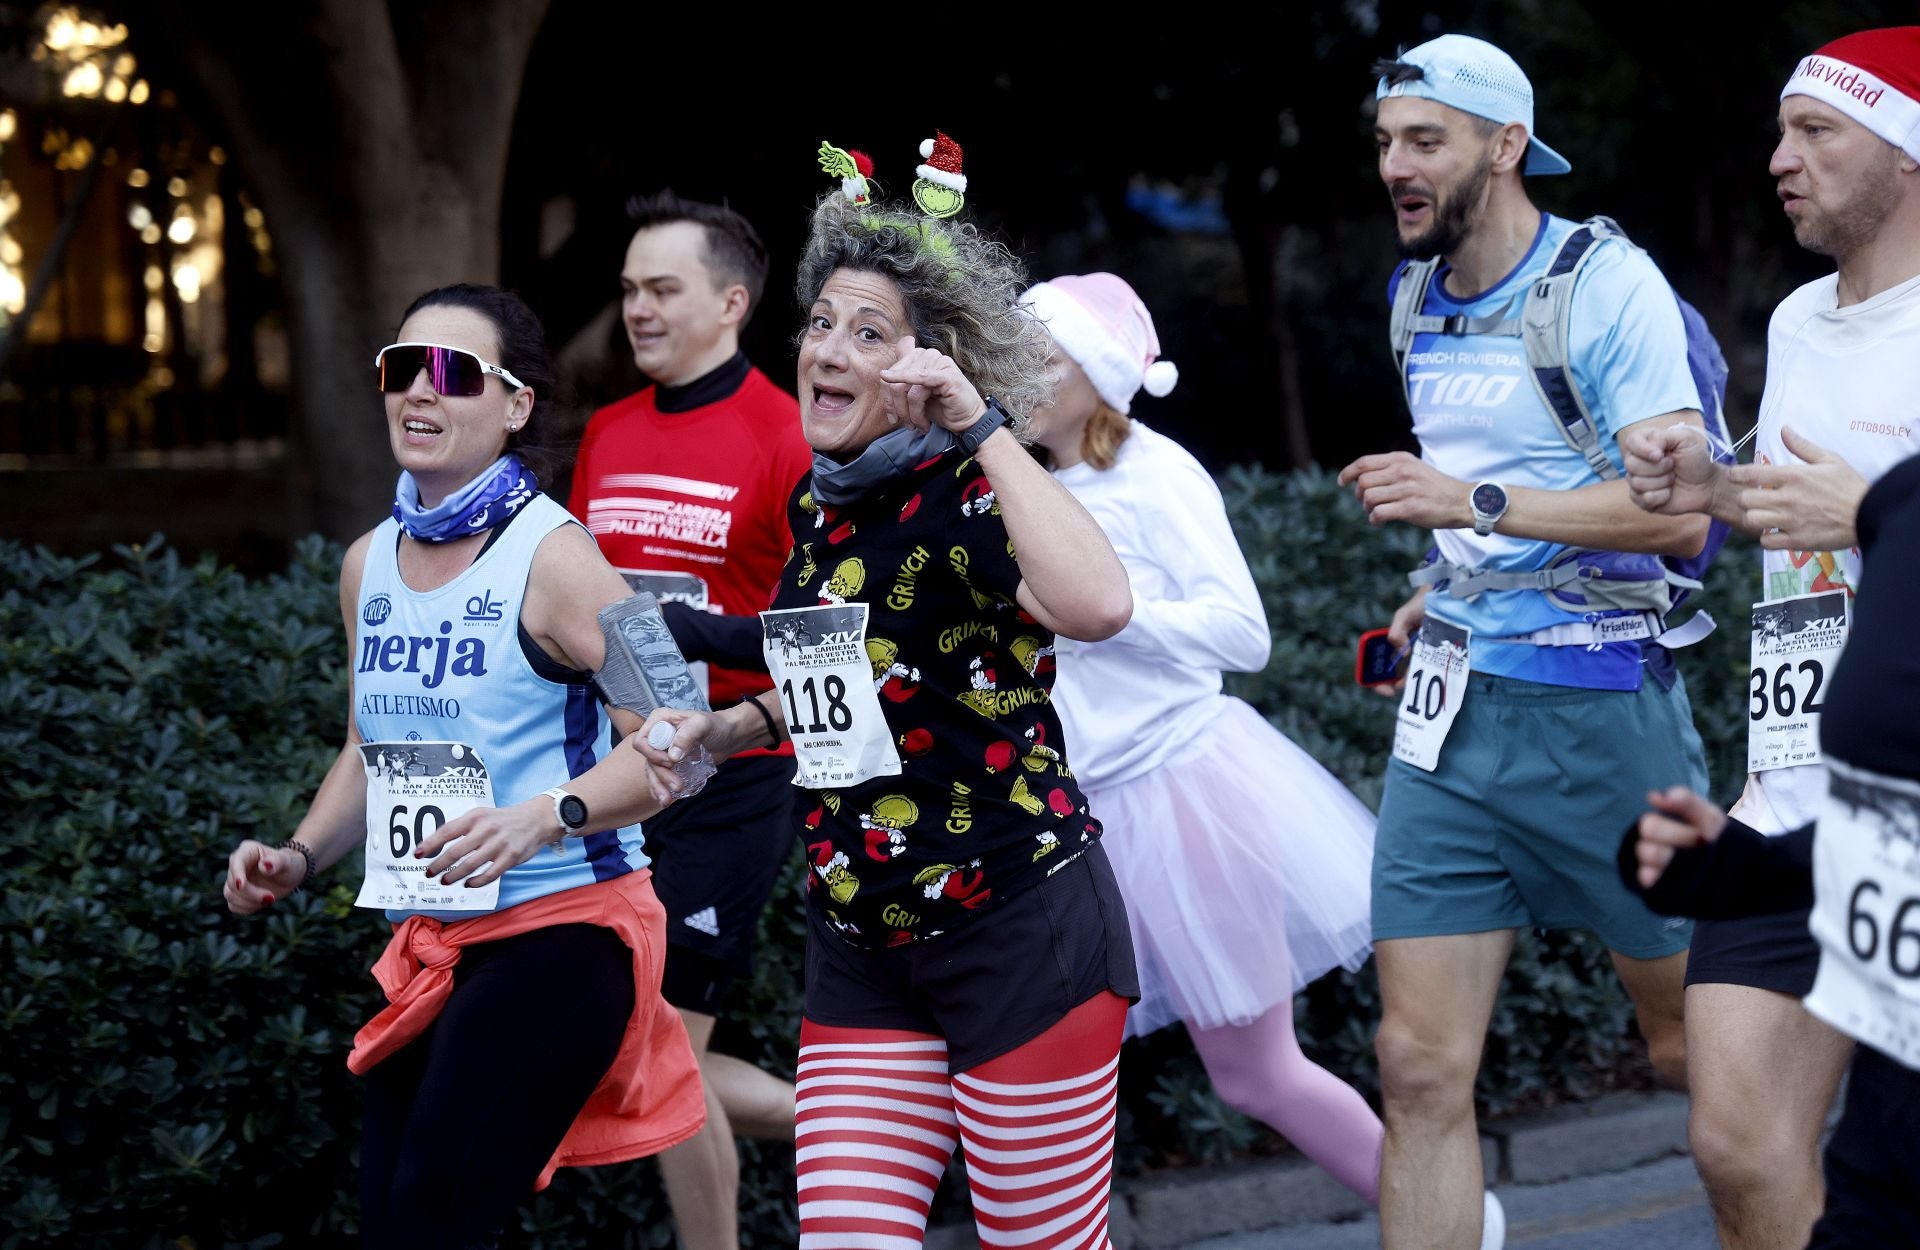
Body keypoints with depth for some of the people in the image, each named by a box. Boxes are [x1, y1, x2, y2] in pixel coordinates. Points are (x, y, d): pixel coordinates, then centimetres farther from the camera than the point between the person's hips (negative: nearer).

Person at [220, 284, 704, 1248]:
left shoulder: (550, 557, -12)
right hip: (429, 944, 7)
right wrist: (299, 857, 8)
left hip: (560, 928, -7)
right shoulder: (369, 563, 10)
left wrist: (540, 818, -32)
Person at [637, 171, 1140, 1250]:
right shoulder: (814, 509, 7)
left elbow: (1096, 605, -40)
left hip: (1020, 929, -7)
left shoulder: (968, 500, -16)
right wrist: (720, 729, 10)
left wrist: (979, 428, -32)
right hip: (861, 954, 7)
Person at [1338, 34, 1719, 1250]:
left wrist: (1480, 505, -26)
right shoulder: (1416, 298, 11)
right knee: (1421, 1068, -1)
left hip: (1600, 705, -6)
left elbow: (1677, 513, -19)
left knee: (1696, 1038, 9)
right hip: (1454, 701, 6)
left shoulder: (1610, 285, -12)